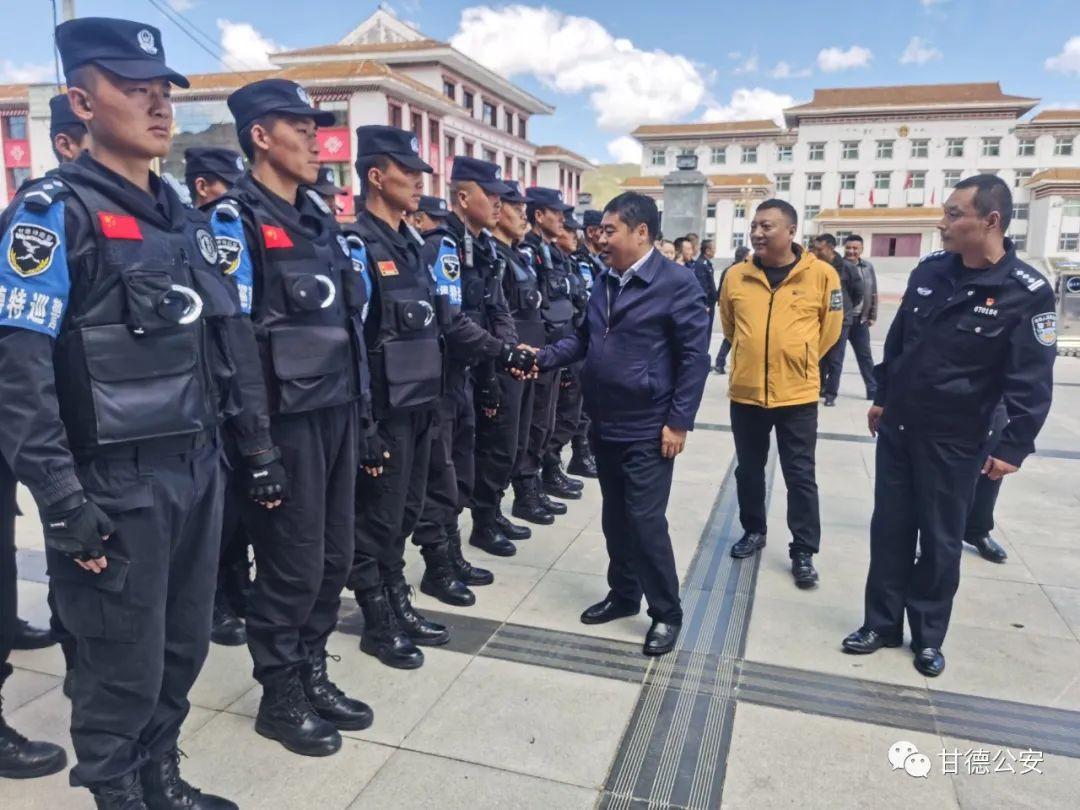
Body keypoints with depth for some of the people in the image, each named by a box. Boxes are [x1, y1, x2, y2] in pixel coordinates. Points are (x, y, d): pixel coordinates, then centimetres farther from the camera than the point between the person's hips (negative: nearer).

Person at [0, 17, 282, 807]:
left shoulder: (186, 218, 13)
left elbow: (232, 343, 14)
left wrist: (259, 449, 12)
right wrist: (64, 504, -18)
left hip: (197, 469, 7)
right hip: (116, 485, -6)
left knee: (182, 651, 18)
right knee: (124, 670, 6)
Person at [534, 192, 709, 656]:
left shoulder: (676, 283, -12)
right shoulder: (604, 282, 11)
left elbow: (695, 356, -14)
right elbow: (584, 338, 15)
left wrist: (679, 421, -17)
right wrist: (542, 357, -2)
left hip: (648, 429, -7)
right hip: (605, 424, 8)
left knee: (645, 520, -4)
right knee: (615, 517, 16)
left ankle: (666, 613, 14)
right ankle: (623, 594, 34)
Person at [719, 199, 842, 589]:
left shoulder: (821, 274, -8)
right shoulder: (736, 276, -1)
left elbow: (830, 327, 5)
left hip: (797, 394, -2)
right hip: (745, 391, 3)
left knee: (800, 475, 7)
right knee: (748, 469, 16)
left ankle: (803, 551, 19)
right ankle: (753, 530, 36)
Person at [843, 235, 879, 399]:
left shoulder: (868, 267, 6)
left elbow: (873, 294, 10)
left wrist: (873, 316, 7)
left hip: (860, 319, 3)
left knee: (865, 355, 8)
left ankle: (873, 389, 15)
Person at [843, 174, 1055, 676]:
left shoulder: (1027, 293, -13)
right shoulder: (929, 271, 1)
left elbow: (1032, 382, -12)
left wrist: (1013, 446, -14)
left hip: (955, 441, -4)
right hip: (897, 428, 4)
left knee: (940, 541, 10)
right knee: (889, 531, 11)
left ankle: (928, 636, 27)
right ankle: (882, 623, 26)